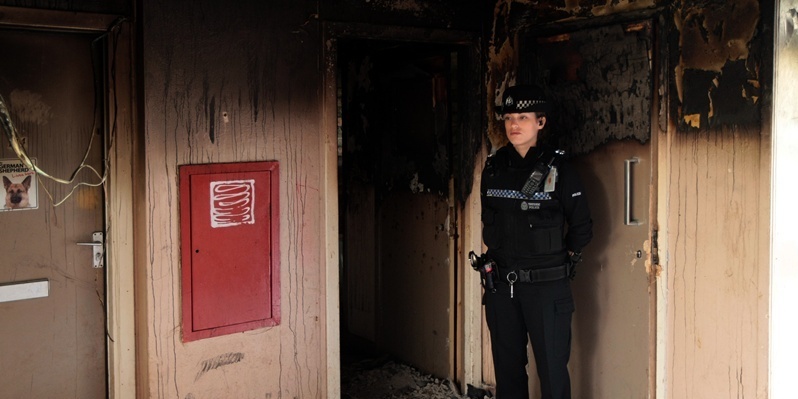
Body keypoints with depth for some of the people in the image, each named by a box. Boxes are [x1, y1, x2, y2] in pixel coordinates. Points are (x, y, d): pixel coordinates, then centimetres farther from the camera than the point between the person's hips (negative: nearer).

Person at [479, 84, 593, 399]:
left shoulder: (557, 170, -7)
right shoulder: (493, 168, 5)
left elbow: (582, 228, 0)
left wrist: (559, 261, 5)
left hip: (546, 287, -4)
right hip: (501, 285, 4)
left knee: (552, 370, 1)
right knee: (507, 369, 13)